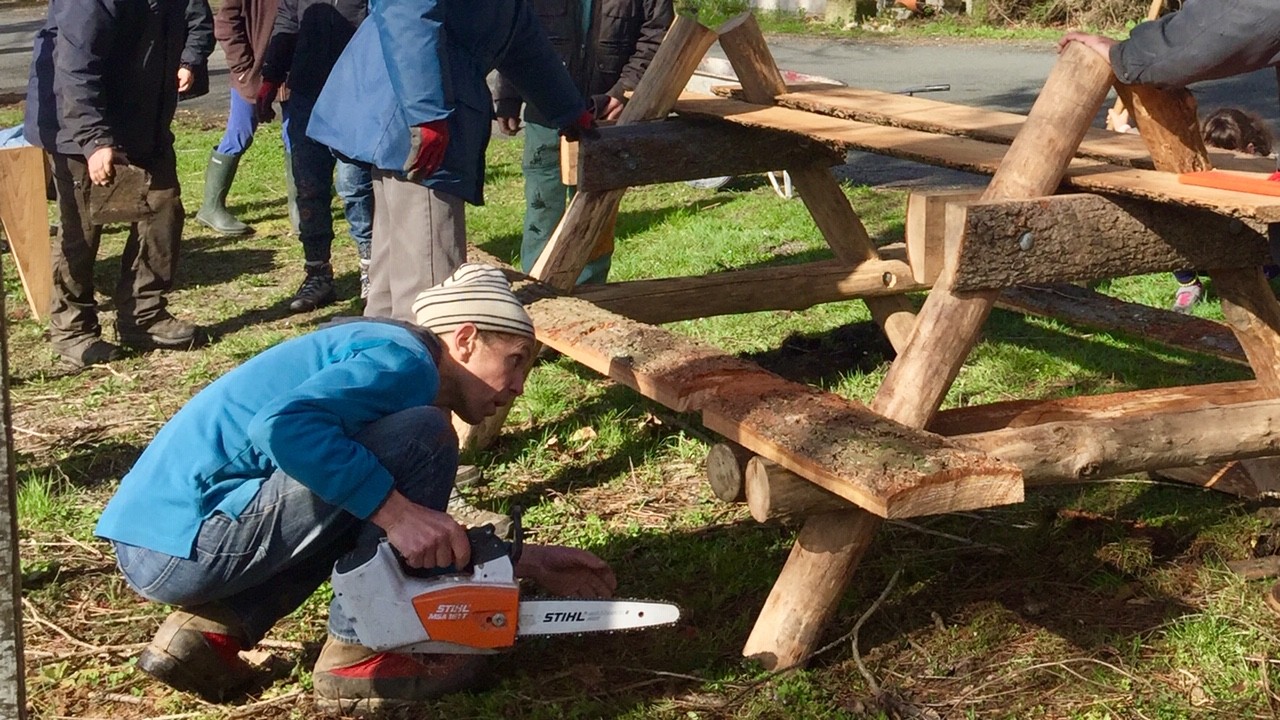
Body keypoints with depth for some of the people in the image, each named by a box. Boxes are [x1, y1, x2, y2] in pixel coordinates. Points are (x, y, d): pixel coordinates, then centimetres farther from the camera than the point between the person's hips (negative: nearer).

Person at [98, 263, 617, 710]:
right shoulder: (404, 359, -8)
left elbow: (425, 541, 26)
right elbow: (283, 424, -27)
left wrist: (525, 560, 22)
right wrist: (395, 511, -22)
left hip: (153, 541, 10)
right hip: (183, 545, -10)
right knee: (420, 439, -12)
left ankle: (209, 630, 12)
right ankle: (359, 656, -3)